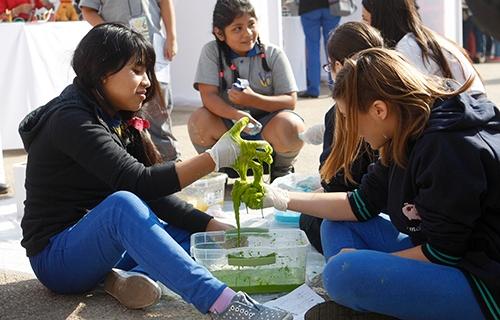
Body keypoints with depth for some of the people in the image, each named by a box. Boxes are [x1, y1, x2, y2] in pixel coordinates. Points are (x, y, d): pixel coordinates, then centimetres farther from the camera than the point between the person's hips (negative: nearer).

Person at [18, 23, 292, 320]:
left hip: (103, 245, 9)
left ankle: (129, 277, -20)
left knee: (198, 232, 5)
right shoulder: (71, 120, -18)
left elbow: (155, 196, 2)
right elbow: (138, 183, -29)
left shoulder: (122, 121, 9)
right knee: (122, 203, -38)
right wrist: (215, 158, -30)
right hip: (57, 257, -9)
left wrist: (215, 227, -8)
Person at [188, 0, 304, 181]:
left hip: (266, 127, 0)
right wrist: (237, 115, -36)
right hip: (228, 127, 1)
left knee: (291, 125, -32)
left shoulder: (273, 54, -5)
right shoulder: (211, 51, -6)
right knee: (199, 121, -29)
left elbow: (290, 101, -9)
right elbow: (208, 96, -16)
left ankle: (282, 172, 2)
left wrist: (252, 99, -26)